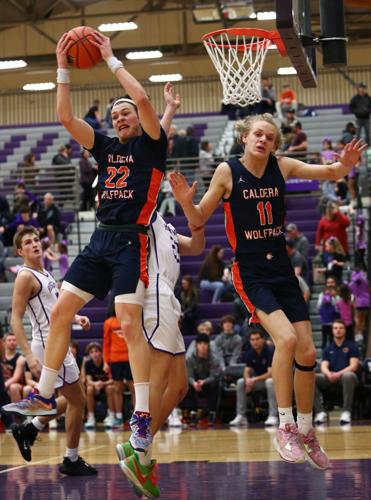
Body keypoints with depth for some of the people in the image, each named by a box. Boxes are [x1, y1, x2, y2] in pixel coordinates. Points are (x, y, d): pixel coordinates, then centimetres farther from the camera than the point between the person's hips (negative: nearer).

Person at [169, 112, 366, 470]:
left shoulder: (282, 166, 1)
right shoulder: (228, 171, -8)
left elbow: (331, 172, 7)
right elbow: (199, 219, -2)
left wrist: (345, 163, -16)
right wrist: (186, 201, -23)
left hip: (282, 269, 5)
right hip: (250, 272, -5)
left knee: (307, 353, 4)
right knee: (286, 338, -26)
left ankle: (305, 431, 23)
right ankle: (285, 429, -14)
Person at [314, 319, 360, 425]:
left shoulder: (351, 346, 9)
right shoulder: (328, 349, 18)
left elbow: (354, 366, -3)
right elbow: (324, 366, 6)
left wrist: (339, 374, -20)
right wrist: (329, 374, -20)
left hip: (345, 375, -3)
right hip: (330, 378, 3)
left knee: (349, 376, -41)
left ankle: (346, 411, -35)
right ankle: (320, 412, -30)